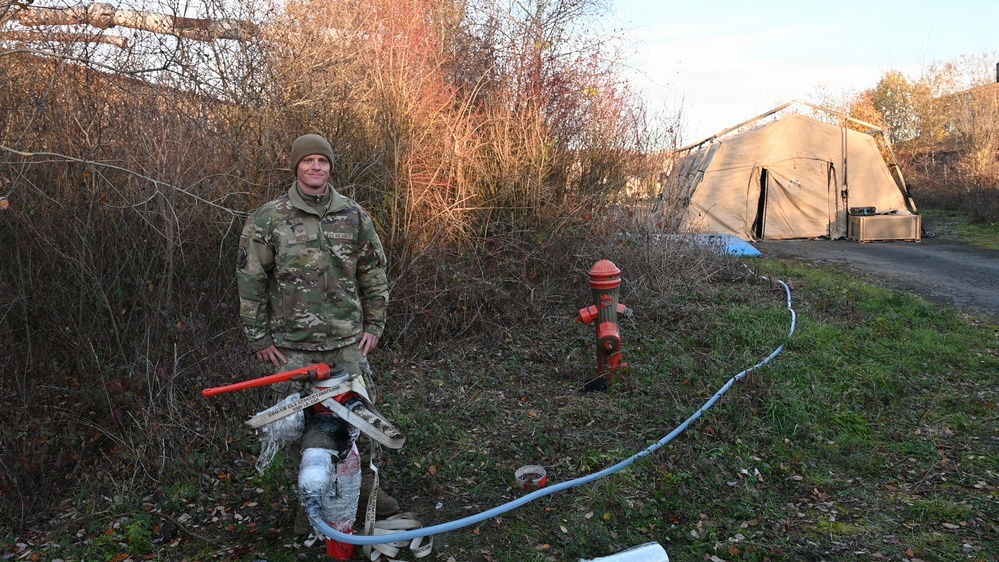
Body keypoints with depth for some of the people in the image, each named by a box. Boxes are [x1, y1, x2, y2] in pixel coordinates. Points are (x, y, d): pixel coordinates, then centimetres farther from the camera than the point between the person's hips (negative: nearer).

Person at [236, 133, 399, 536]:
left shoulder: (353, 215, 4)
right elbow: (250, 281, 0)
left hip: (347, 341, 2)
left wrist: (374, 325, 7)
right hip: (292, 346, -1)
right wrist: (258, 338, -1)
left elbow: (374, 272, 10)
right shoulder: (267, 219, -3)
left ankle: (364, 484, 29)